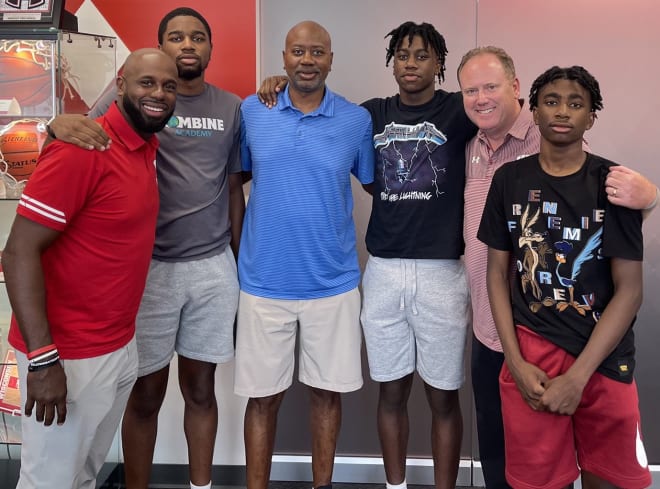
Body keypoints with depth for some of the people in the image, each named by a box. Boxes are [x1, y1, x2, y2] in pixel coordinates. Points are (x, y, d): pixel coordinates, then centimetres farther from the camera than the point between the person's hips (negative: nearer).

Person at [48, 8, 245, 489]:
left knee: (201, 389, 13)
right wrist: (63, 123, -31)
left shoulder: (231, 107, 8)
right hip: (149, 266, -2)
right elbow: (84, 130, -6)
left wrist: (239, 265, 13)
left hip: (214, 267, 2)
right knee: (145, 394, 8)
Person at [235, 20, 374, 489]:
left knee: (327, 391, 13)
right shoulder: (252, 111, 1)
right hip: (264, 281, 0)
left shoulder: (357, 120, -1)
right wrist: (237, 246, 6)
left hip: (333, 282, 0)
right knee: (263, 395, 9)